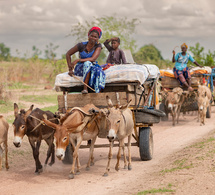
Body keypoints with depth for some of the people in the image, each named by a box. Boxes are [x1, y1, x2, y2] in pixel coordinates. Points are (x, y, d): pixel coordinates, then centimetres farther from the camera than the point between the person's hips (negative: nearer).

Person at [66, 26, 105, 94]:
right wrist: (70, 68, -6)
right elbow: (68, 54, 2)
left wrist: (77, 60, -32)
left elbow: (93, 59, -24)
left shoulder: (98, 46, -8)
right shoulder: (81, 45, -10)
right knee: (87, 63, -36)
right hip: (80, 69, -1)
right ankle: (85, 88, -40)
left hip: (92, 68, 1)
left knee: (98, 71, -35)